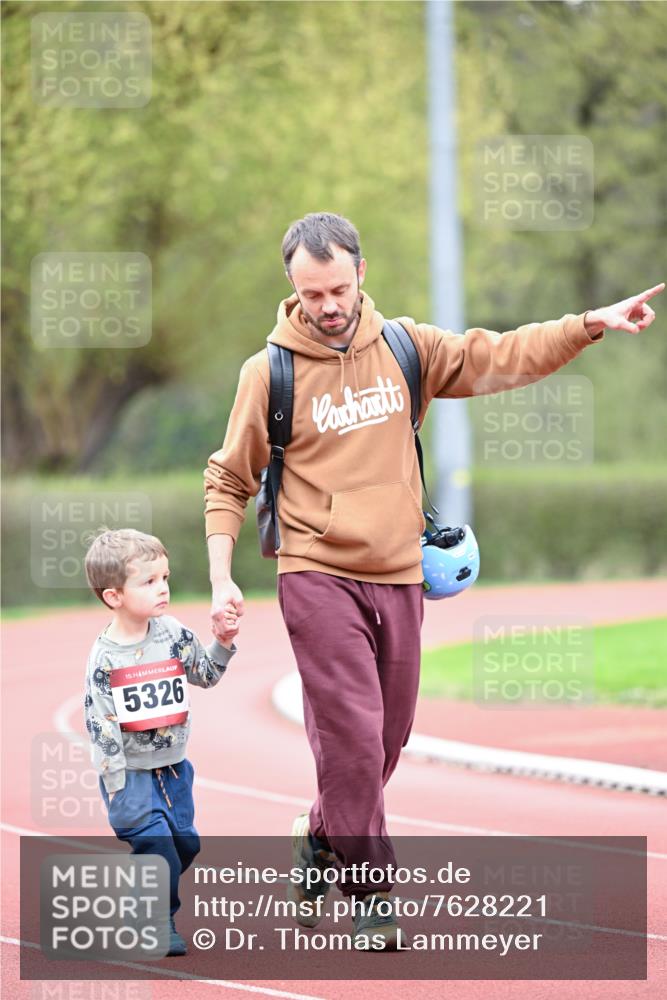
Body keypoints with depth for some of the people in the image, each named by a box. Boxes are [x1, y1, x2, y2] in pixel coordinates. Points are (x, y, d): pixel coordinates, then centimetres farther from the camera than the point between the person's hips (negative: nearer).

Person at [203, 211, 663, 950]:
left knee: (386, 741, 11)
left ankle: (321, 842, 35)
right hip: (318, 578, -4)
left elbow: (500, 358, 2)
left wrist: (594, 324, -9)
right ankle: (369, 896, -5)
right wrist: (221, 579, -7)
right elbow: (228, 483, 2)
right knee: (352, 736, -13)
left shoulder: (406, 348, 4)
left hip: (398, 577, 4)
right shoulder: (270, 372, -5)